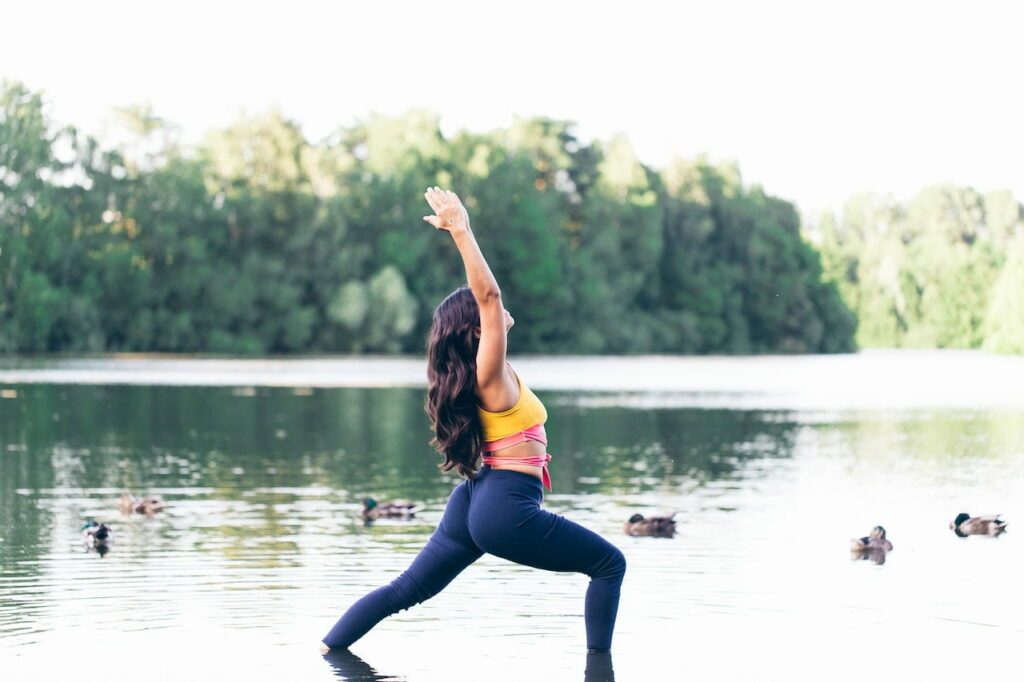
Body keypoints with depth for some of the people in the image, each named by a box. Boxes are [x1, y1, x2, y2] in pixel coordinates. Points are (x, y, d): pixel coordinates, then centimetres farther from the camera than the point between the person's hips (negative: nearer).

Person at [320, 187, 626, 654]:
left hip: (477, 499, 9)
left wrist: (461, 232, 20)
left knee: (407, 589, 12)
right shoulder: (492, 374, -14)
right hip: (508, 508, -9)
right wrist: (461, 231, -25)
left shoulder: (466, 373, 8)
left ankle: (326, 650, 7)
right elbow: (488, 294, -23)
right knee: (610, 564, 3)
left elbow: (484, 296, 20)